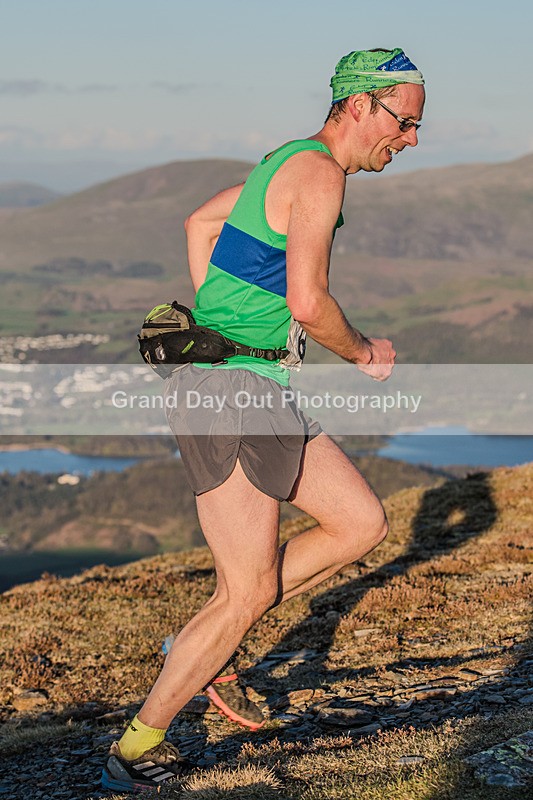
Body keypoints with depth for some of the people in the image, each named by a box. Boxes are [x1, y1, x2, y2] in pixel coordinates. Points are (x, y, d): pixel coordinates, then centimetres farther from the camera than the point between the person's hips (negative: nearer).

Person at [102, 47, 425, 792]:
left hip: (250, 388, 10)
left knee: (363, 522, 11)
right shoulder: (320, 173, -15)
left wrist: (213, 328, 25)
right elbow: (307, 301, -24)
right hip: (233, 391, -10)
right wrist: (365, 353, -5)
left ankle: (204, 647, 15)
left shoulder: (289, 160, 16)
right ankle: (137, 751, 10)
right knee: (247, 595, -3)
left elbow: (200, 222, 29)